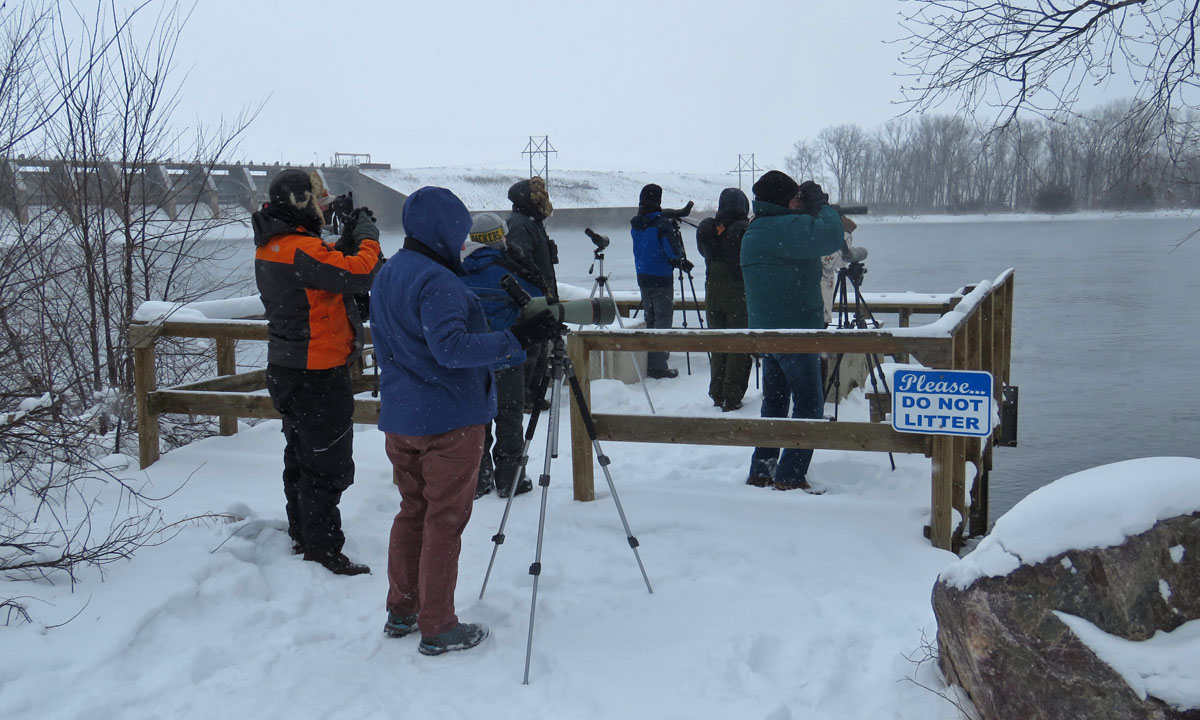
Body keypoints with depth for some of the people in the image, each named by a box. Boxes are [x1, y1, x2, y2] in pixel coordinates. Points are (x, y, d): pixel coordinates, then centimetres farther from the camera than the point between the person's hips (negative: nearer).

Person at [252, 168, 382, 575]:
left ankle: (302, 537, 34)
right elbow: (358, 274, -30)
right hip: (318, 376, -10)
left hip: (287, 370, 10)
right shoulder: (301, 249, -23)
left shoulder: (270, 248, 9)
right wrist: (367, 238, -13)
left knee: (301, 457, 21)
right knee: (328, 465, -2)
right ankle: (322, 552, 4)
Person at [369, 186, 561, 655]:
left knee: (412, 511, 18)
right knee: (444, 520, 0)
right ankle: (437, 629, 7)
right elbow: (451, 348, -28)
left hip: (399, 418, 9)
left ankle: (401, 612, 27)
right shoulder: (436, 281, -19)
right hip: (448, 419, -9)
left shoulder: (385, 276, 11)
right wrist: (517, 338, -28)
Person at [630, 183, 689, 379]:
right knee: (663, 320, 0)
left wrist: (680, 262, 14)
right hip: (661, 278, -7)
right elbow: (674, 252, -19)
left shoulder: (635, 225, 6)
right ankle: (658, 365, -1)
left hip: (642, 278, 7)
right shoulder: (662, 224, -16)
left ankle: (649, 364, 19)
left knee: (650, 319, 15)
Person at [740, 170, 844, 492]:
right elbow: (830, 237, -24)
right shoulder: (786, 227, -16)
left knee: (774, 402, 16)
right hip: (794, 331, -9)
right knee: (809, 404, -4)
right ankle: (790, 476, -6)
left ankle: (761, 471, 20)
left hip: (765, 330, 9)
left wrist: (812, 209, 8)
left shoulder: (753, 232, 14)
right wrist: (821, 204, -7)